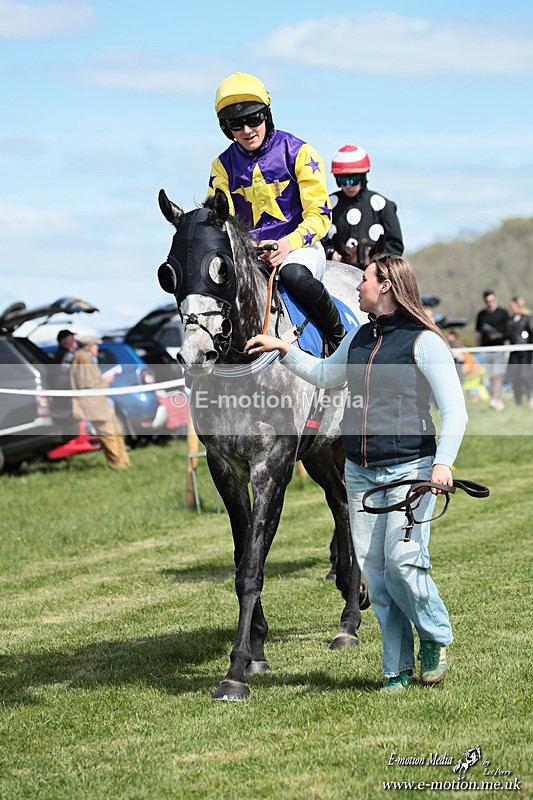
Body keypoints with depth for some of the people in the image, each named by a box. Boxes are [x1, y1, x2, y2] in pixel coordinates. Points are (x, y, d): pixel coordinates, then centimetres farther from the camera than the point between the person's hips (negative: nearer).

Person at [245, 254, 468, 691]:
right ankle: (399, 669, 11)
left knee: (403, 560, -18)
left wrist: (443, 462, -24)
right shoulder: (360, 337, 13)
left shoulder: (423, 341, -8)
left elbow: (454, 409, -12)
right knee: (374, 572, 3)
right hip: (360, 472, 7)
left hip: (409, 469, -7)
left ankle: (436, 636, 9)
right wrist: (283, 349, 23)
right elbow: (324, 374, 32)